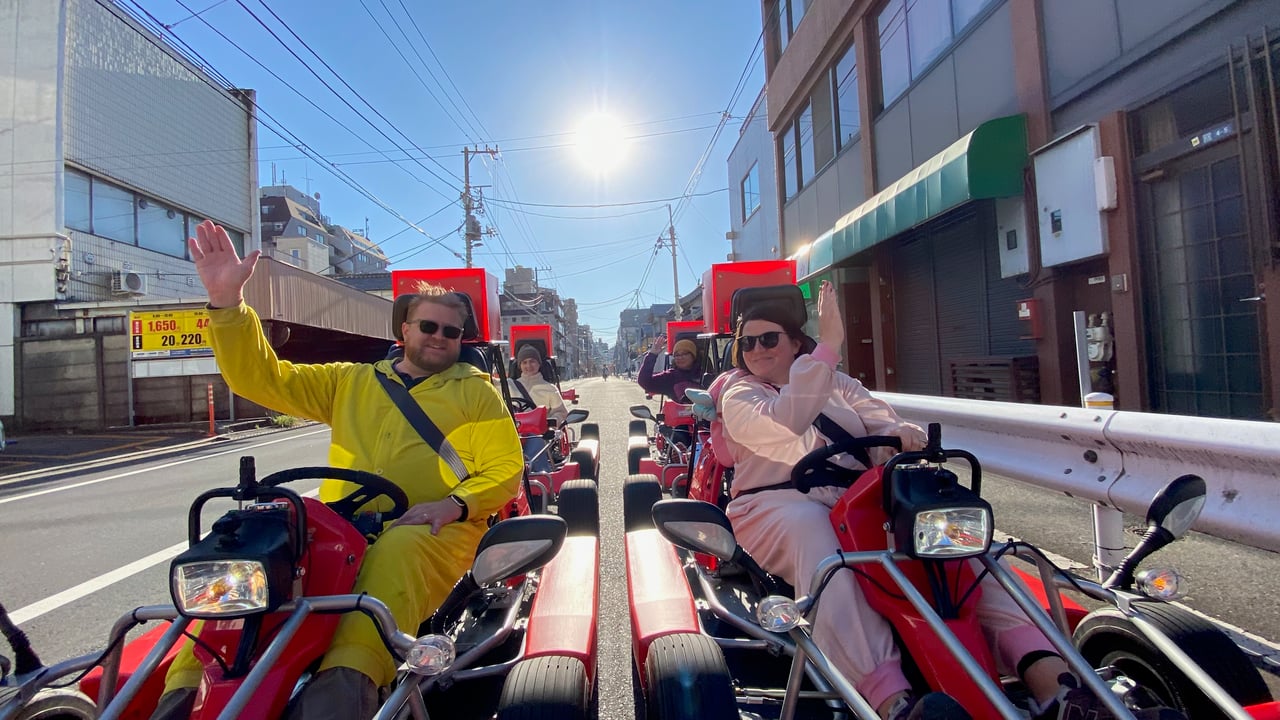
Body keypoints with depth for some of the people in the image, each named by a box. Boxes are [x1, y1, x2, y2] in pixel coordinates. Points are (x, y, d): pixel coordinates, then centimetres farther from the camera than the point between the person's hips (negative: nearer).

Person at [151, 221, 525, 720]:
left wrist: (454, 504, -16)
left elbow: (505, 470, 4)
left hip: (429, 532, -3)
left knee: (397, 553, -37)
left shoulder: (477, 392, 13)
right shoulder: (351, 381, 21)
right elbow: (260, 378, 13)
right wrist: (226, 301, 0)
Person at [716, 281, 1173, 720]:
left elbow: (881, 421, 12)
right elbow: (783, 424, -14)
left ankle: (1051, 680, -33)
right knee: (816, 538, -40)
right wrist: (828, 345, -20)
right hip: (777, 506, -4)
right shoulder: (738, 396, 9)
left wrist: (899, 434, -15)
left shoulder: (837, 383, 25)